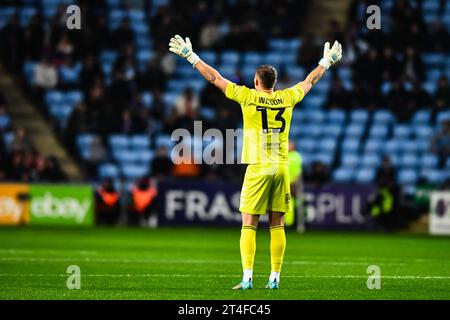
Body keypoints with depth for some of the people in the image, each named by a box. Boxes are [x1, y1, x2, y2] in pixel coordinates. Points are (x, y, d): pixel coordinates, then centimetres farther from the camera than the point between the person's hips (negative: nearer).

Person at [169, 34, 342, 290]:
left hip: (258, 169, -3)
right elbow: (309, 81, 24)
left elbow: (215, 78, 5)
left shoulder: (248, 97, -3)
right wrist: (327, 61, 41)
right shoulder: (287, 98, 6)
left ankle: (247, 278, -10)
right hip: (281, 168, 3)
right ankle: (275, 278, 5)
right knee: (277, 225, 7)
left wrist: (190, 56, 15)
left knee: (249, 225, -1)